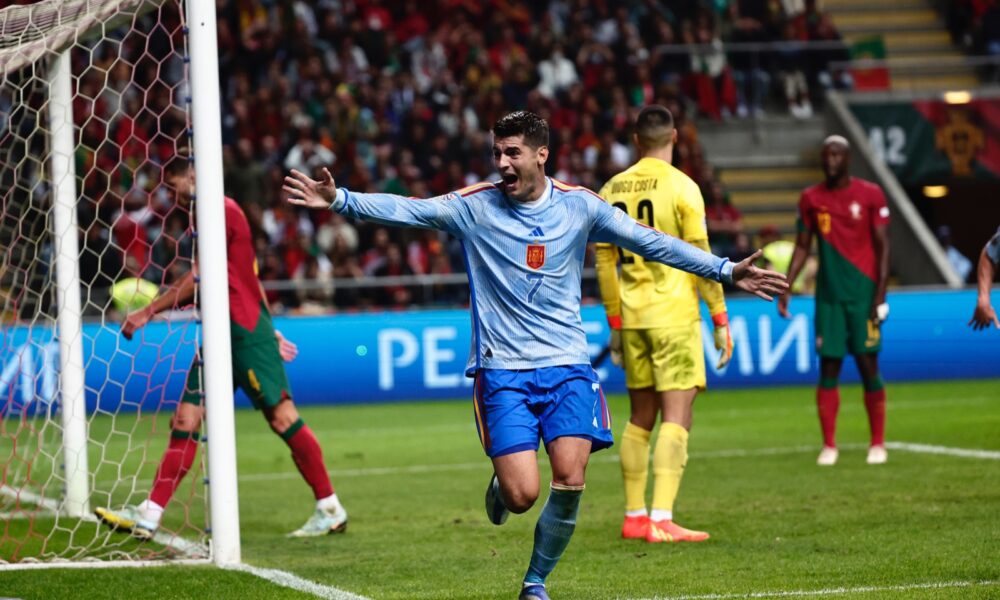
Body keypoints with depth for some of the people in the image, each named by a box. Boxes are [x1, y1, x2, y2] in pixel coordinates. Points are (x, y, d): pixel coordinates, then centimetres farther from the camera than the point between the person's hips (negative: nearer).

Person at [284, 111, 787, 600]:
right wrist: (339, 200, -23)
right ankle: (500, 484, 27)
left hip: (567, 367, 1)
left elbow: (650, 242, 4)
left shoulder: (578, 206, 2)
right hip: (502, 371, -1)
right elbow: (405, 210, -10)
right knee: (521, 496, -12)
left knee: (570, 482, -13)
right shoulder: (473, 206, -2)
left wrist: (725, 271, 0)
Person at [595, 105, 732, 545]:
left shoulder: (612, 190, 8)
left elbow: (605, 262, 11)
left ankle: (634, 517, 18)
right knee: (676, 418, -6)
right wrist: (720, 320, -3)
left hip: (632, 317, 5)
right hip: (674, 315, -5)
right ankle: (662, 520, -15)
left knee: (641, 418, 15)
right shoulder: (681, 187, -8)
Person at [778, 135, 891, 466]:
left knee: (868, 365, -2)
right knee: (828, 367, 0)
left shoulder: (870, 195, -1)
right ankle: (829, 445, 5)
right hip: (828, 296, 2)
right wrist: (785, 287, 5)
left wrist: (880, 292, -9)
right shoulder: (811, 199, 7)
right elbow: (802, 246, 13)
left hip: (862, 294, -2)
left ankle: (878, 443, 8)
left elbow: (883, 246, -2)